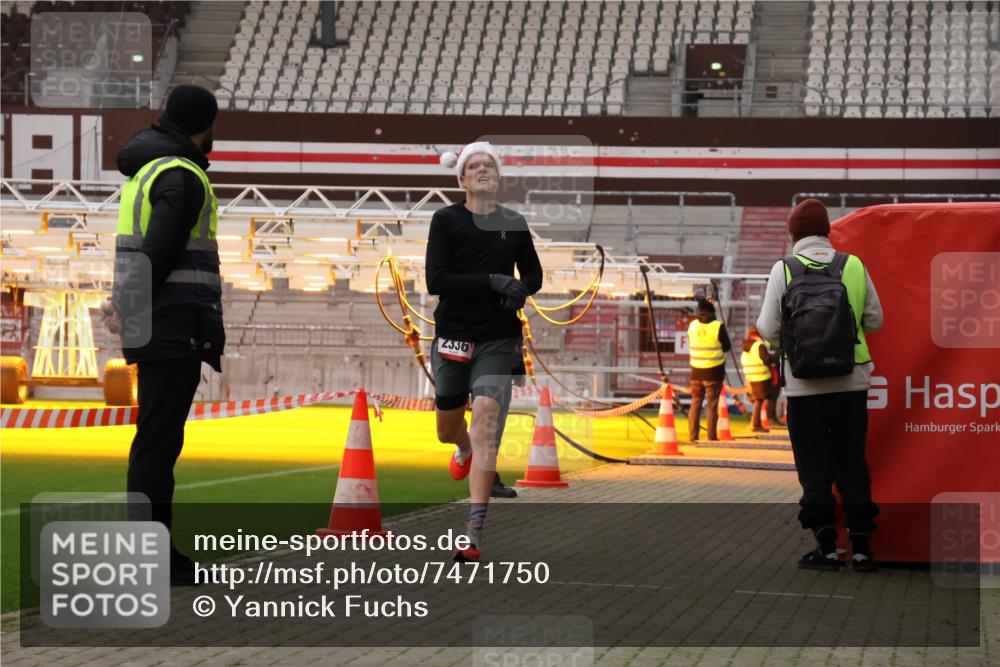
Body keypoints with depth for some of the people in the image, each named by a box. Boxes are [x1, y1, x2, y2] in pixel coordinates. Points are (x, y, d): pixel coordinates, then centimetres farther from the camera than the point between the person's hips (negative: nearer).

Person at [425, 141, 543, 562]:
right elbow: (435, 280, -13)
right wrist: (492, 281, -20)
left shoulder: (514, 222, 4)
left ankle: (474, 535, -17)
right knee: (448, 429, 17)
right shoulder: (446, 219, -3)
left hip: (498, 340, 0)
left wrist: (521, 290, -7)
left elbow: (534, 275, 16)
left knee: (486, 428, -15)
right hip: (453, 337, 0)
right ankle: (464, 450, 57)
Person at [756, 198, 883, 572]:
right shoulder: (854, 266, 1)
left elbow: (769, 330, -6)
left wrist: (760, 323, 17)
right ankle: (861, 547, 10)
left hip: (805, 387, -2)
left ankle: (826, 548, 5)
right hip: (851, 383, 2)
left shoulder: (784, 270, -6)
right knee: (853, 467, 10)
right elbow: (875, 321, 8)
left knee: (815, 471, 5)